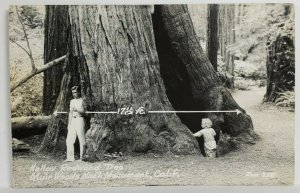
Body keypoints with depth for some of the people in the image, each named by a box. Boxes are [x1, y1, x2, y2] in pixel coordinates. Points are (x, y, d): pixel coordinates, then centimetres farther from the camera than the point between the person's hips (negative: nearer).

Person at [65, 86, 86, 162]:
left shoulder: (82, 100, 0)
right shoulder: (72, 101, 19)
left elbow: (83, 111, -10)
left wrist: (77, 110, -27)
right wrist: (69, 123, 18)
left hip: (80, 119, -6)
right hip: (73, 120, 6)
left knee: (81, 140, -5)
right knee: (69, 139, 0)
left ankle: (81, 157, 2)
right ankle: (70, 157, 2)